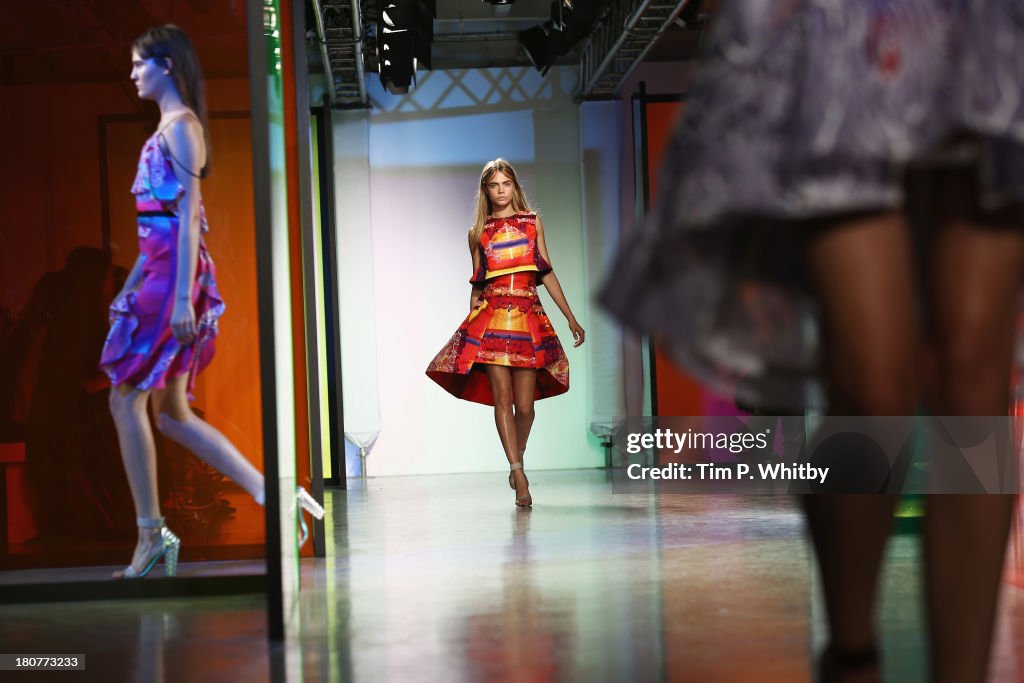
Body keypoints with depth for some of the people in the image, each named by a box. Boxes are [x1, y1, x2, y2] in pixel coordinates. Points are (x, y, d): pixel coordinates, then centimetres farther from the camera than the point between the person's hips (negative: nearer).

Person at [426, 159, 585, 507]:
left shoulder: (532, 223, 12)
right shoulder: (478, 233, 11)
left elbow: (547, 273, 12)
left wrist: (571, 319, 9)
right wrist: (470, 324, 15)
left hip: (530, 317, 0)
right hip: (491, 317, 0)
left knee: (524, 405, -3)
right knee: (502, 397, -11)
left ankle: (517, 463, 21)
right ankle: (519, 476, -12)